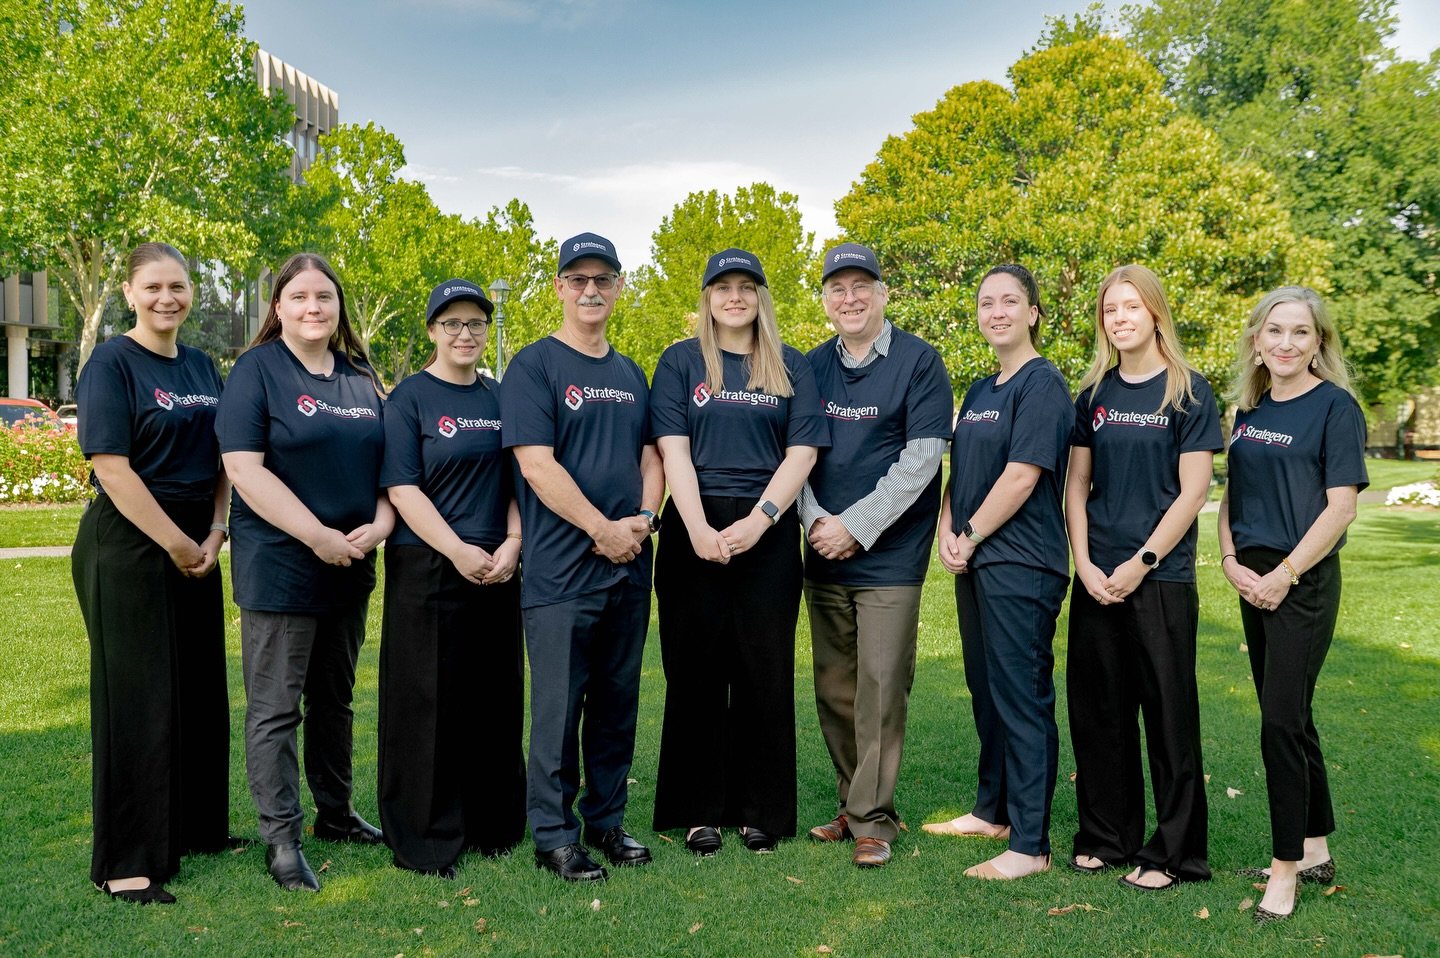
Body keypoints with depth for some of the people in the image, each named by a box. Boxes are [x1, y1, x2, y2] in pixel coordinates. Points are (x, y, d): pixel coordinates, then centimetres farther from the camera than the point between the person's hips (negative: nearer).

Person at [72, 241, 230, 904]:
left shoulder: (202, 367, 12)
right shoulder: (111, 364, -7)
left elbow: (224, 461, 12)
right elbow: (111, 466, -15)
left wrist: (213, 537, -2)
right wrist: (176, 543, -14)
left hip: (195, 545, 7)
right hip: (127, 544, -6)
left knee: (200, 688, 12)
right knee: (136, 695, -2)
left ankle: (197, 826, 28)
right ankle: (125, 861, 9)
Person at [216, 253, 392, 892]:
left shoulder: (361, 379, 11)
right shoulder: (257, 370, -6)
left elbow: (387, 463, 14)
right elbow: (243, 467, -15)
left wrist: (379, 525, -6)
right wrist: (318, 536, -19)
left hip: (351, 568, 6)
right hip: (279, 568, -6)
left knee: (334, 699, 17)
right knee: (275, 708, 1)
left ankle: (336, 813, 31)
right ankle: (281, 839, 10)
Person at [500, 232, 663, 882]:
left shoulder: (631, 373, 15)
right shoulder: (533, 366, -4)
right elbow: (536, 464, -13)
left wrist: (643, 518, -3)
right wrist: (604, 529, -13)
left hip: (629, 565, 6)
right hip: (561, 569, -6)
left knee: (618, 700, 13)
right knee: (559, 705, 1)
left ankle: (607, 820, 26)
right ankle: (553, 834, 14)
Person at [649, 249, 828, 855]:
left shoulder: (791, 367, 10)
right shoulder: (681, 362, 7)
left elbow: (802, 452, 1)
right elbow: (673, 450, -3)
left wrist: (759, 520, -13)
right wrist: (699, 530, -15)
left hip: (769, 532, 1)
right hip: (695, 528, -1)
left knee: (766, 669, 4)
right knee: (696, 668, 3)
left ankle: (761, 811, 16)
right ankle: (698, 811, 15)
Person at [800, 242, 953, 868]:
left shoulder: (919, 361, -4)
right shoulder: (811, 367, 10)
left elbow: (922, 457, -11)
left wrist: (855, 526, -14)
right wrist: (814, 519, -7)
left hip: (889, 558, -4)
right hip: (823, 558, 5)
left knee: (880, 690, -4)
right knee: (833, 690, 10)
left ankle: (872, 818, 9)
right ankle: (851, 804, 25)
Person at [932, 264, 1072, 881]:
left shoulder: (1042, 384, -10)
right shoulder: (979, 392, 16)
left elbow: (1020, 477, -18)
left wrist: (971, 537, -10)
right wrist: (947, 533, -1)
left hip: (1022, 565, -9)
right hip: (975, 562, 9)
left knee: (1021, 698, -5)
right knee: (986, 691, 16)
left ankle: (1030, 845, 4)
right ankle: (993, 811, 31)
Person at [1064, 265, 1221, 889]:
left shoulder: (1188, 391, -3)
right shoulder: (1094, 393, 9)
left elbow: (1192, 491, -8)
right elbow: (1077, 484, 9)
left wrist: (1141, 563, -13)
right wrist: (1085, 562, -3)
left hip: (1161, 577, -4)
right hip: (1096, 578, 5)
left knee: (1168, 713, 3)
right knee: (1097, 709, 10)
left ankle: (1175, 852, 16)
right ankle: (1107, 836, 25)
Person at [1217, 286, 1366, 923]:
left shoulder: (1335, 407, -7)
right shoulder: (1250, 410, 10)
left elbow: (1340, 506, -13)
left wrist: (1284, 575, -15)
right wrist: (1231, 561, -2)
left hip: (1304, 582, -6)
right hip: (1254, 581, 6)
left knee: (1282, 721, -6)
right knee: (1291, 716, 14)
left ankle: (1286, 866, 6)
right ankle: (1315, 851, 28)